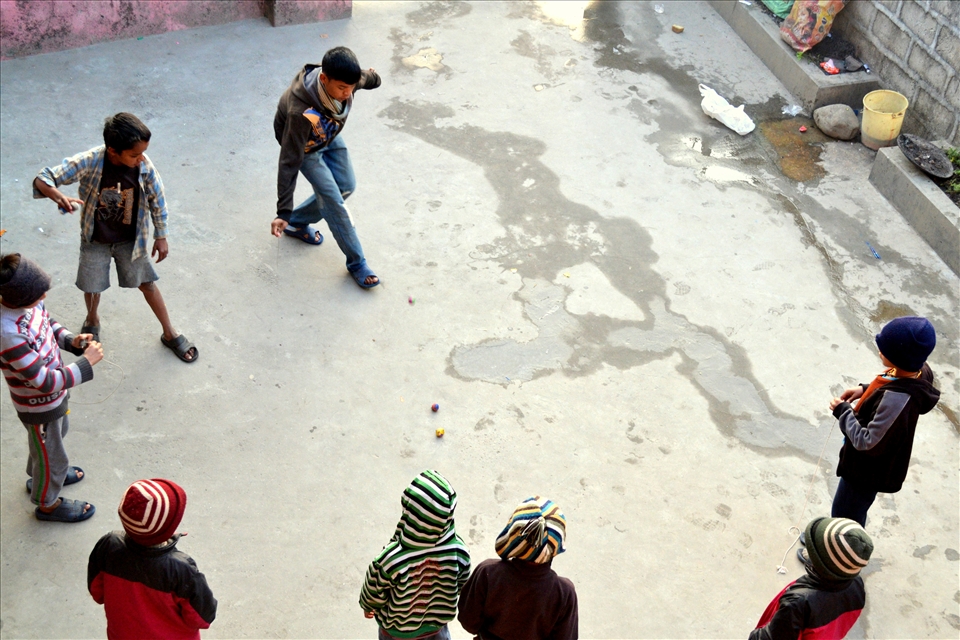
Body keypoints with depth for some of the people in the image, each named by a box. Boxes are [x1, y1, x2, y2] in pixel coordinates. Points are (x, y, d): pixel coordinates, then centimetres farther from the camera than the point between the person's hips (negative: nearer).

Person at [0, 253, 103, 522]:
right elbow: (44, 382, -34)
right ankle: (47, 504, 45)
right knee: (51, 455, 17)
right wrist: (86, 363, -29)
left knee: (58, 433, 34)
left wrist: (72, 341, -10)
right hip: (40, 406, -8)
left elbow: (48, 324, 7)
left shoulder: (27, 302, -17)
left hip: (55, 393, 8)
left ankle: (40, 476, 62)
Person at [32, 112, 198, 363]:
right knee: (92, 286, 18)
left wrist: (161, 237, 1)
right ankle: (92, 319, 52)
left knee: (147, 284, 14)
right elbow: (43, 179, -27)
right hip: (95, 240, 0)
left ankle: (170, 334, 33)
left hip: (130, 240, 1)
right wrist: (58, 196, -49)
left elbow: (157, 201, -7)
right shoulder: (89, 162, -30)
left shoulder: (145, 166, -24)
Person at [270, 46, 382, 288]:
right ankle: (356, 263, 6)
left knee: (346, 186, 13)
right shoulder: (300, 112, -46)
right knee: (332, 198, -8)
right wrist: (283, 211, -40)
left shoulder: (346, 82, -30)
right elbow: (289, 161, -41)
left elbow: (368, 77, -2)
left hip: (329, 135, 6)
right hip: (304, 145, -6)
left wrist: (373, 77, 24)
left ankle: (298, 223, 35)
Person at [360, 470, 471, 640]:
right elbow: (460, 586, -9)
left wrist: (367, 606, 4)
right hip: (437, 624, 1)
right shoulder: (458, 551, -31)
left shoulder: (390, 559, -40)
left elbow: (375, 593, -19)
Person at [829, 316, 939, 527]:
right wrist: (865, 390, -4)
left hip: (867, 471, -9)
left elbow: (867, 443, -33)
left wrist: (843, 411, -21)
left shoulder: (896, 399, -42)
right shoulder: (918, 370, -15)